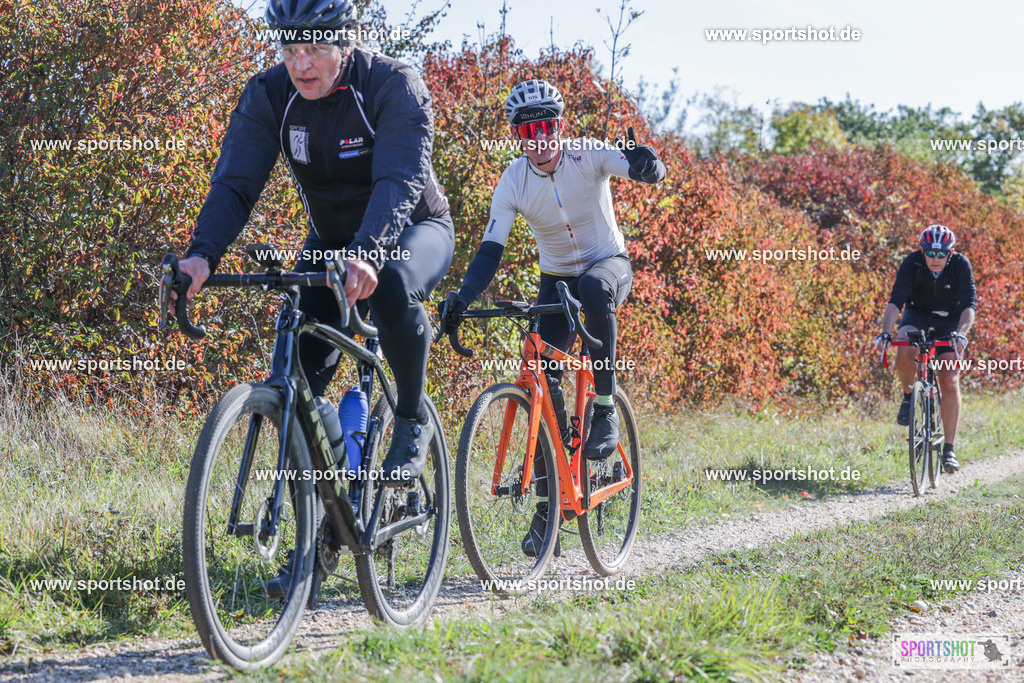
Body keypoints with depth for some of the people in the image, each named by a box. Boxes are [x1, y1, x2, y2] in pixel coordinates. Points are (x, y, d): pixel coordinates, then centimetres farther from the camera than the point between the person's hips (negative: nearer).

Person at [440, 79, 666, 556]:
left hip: (609, 266, -2)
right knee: (545, 382, -10)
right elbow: (490, 251, -17)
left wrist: (645, 162, -55)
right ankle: (547, 505, -1)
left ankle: (605, 409, -27)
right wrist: (461, 301, -33)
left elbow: (653, 174, -30)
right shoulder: (513, 184, -14)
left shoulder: (589, 155, -18)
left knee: (594, 288, -40)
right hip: (556, 280, 2)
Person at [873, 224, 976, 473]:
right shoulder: (912, 263, -23)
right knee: (905, 351, -34)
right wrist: (886, 331, -48)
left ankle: (949, 448, -4)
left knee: (949, 382, -13)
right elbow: (895, 301, -31)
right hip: (918, 315, 0)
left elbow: (969, 304, -32)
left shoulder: (961, 265, -24)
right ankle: (908, 396, -5)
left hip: (950, 321, 0)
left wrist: (961, 333, -50)